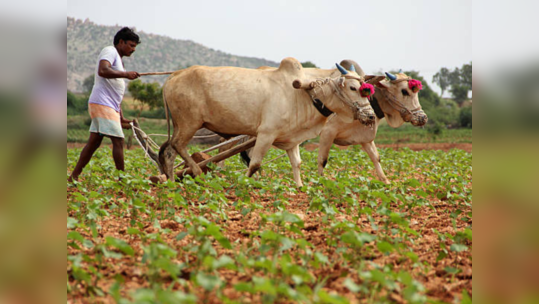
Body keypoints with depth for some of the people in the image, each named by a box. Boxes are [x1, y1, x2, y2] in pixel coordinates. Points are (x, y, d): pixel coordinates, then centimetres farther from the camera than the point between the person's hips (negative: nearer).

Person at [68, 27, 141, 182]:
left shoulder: (118, 60, 25)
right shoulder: (110, 51, -3)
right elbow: (102, 71, -24)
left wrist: (121, 118, 20)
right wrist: (125, 74, -20)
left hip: (110, 106, 10)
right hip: (102, 103, -10)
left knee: (94, 142, 9)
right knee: (118, 140, -11)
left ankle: (74, 177, 13)